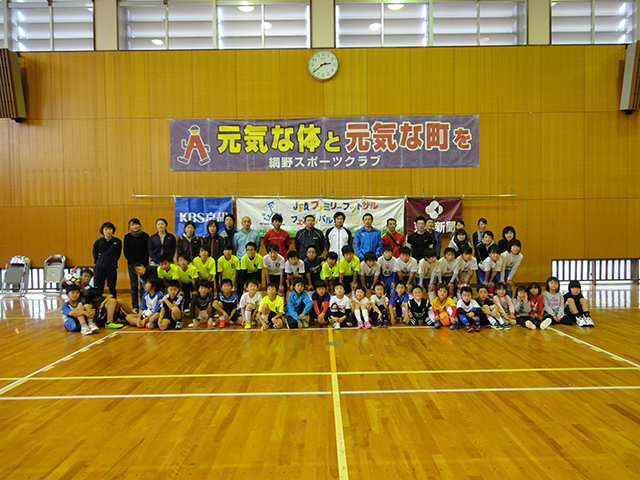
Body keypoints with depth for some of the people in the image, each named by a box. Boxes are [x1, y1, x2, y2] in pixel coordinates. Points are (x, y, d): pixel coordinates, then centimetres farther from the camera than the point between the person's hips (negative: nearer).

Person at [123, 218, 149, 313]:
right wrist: (133, 263, -7)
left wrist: (142, 263, -8)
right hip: (132, 264, 1)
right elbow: (126, 251, 4)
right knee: (134, 286, 4)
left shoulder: (145, 236, 1)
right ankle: (135, 307, 11)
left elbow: (147, 250, 0)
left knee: (143, 285, -5)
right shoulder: (127, 237, 5)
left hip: (143, 263, -1)